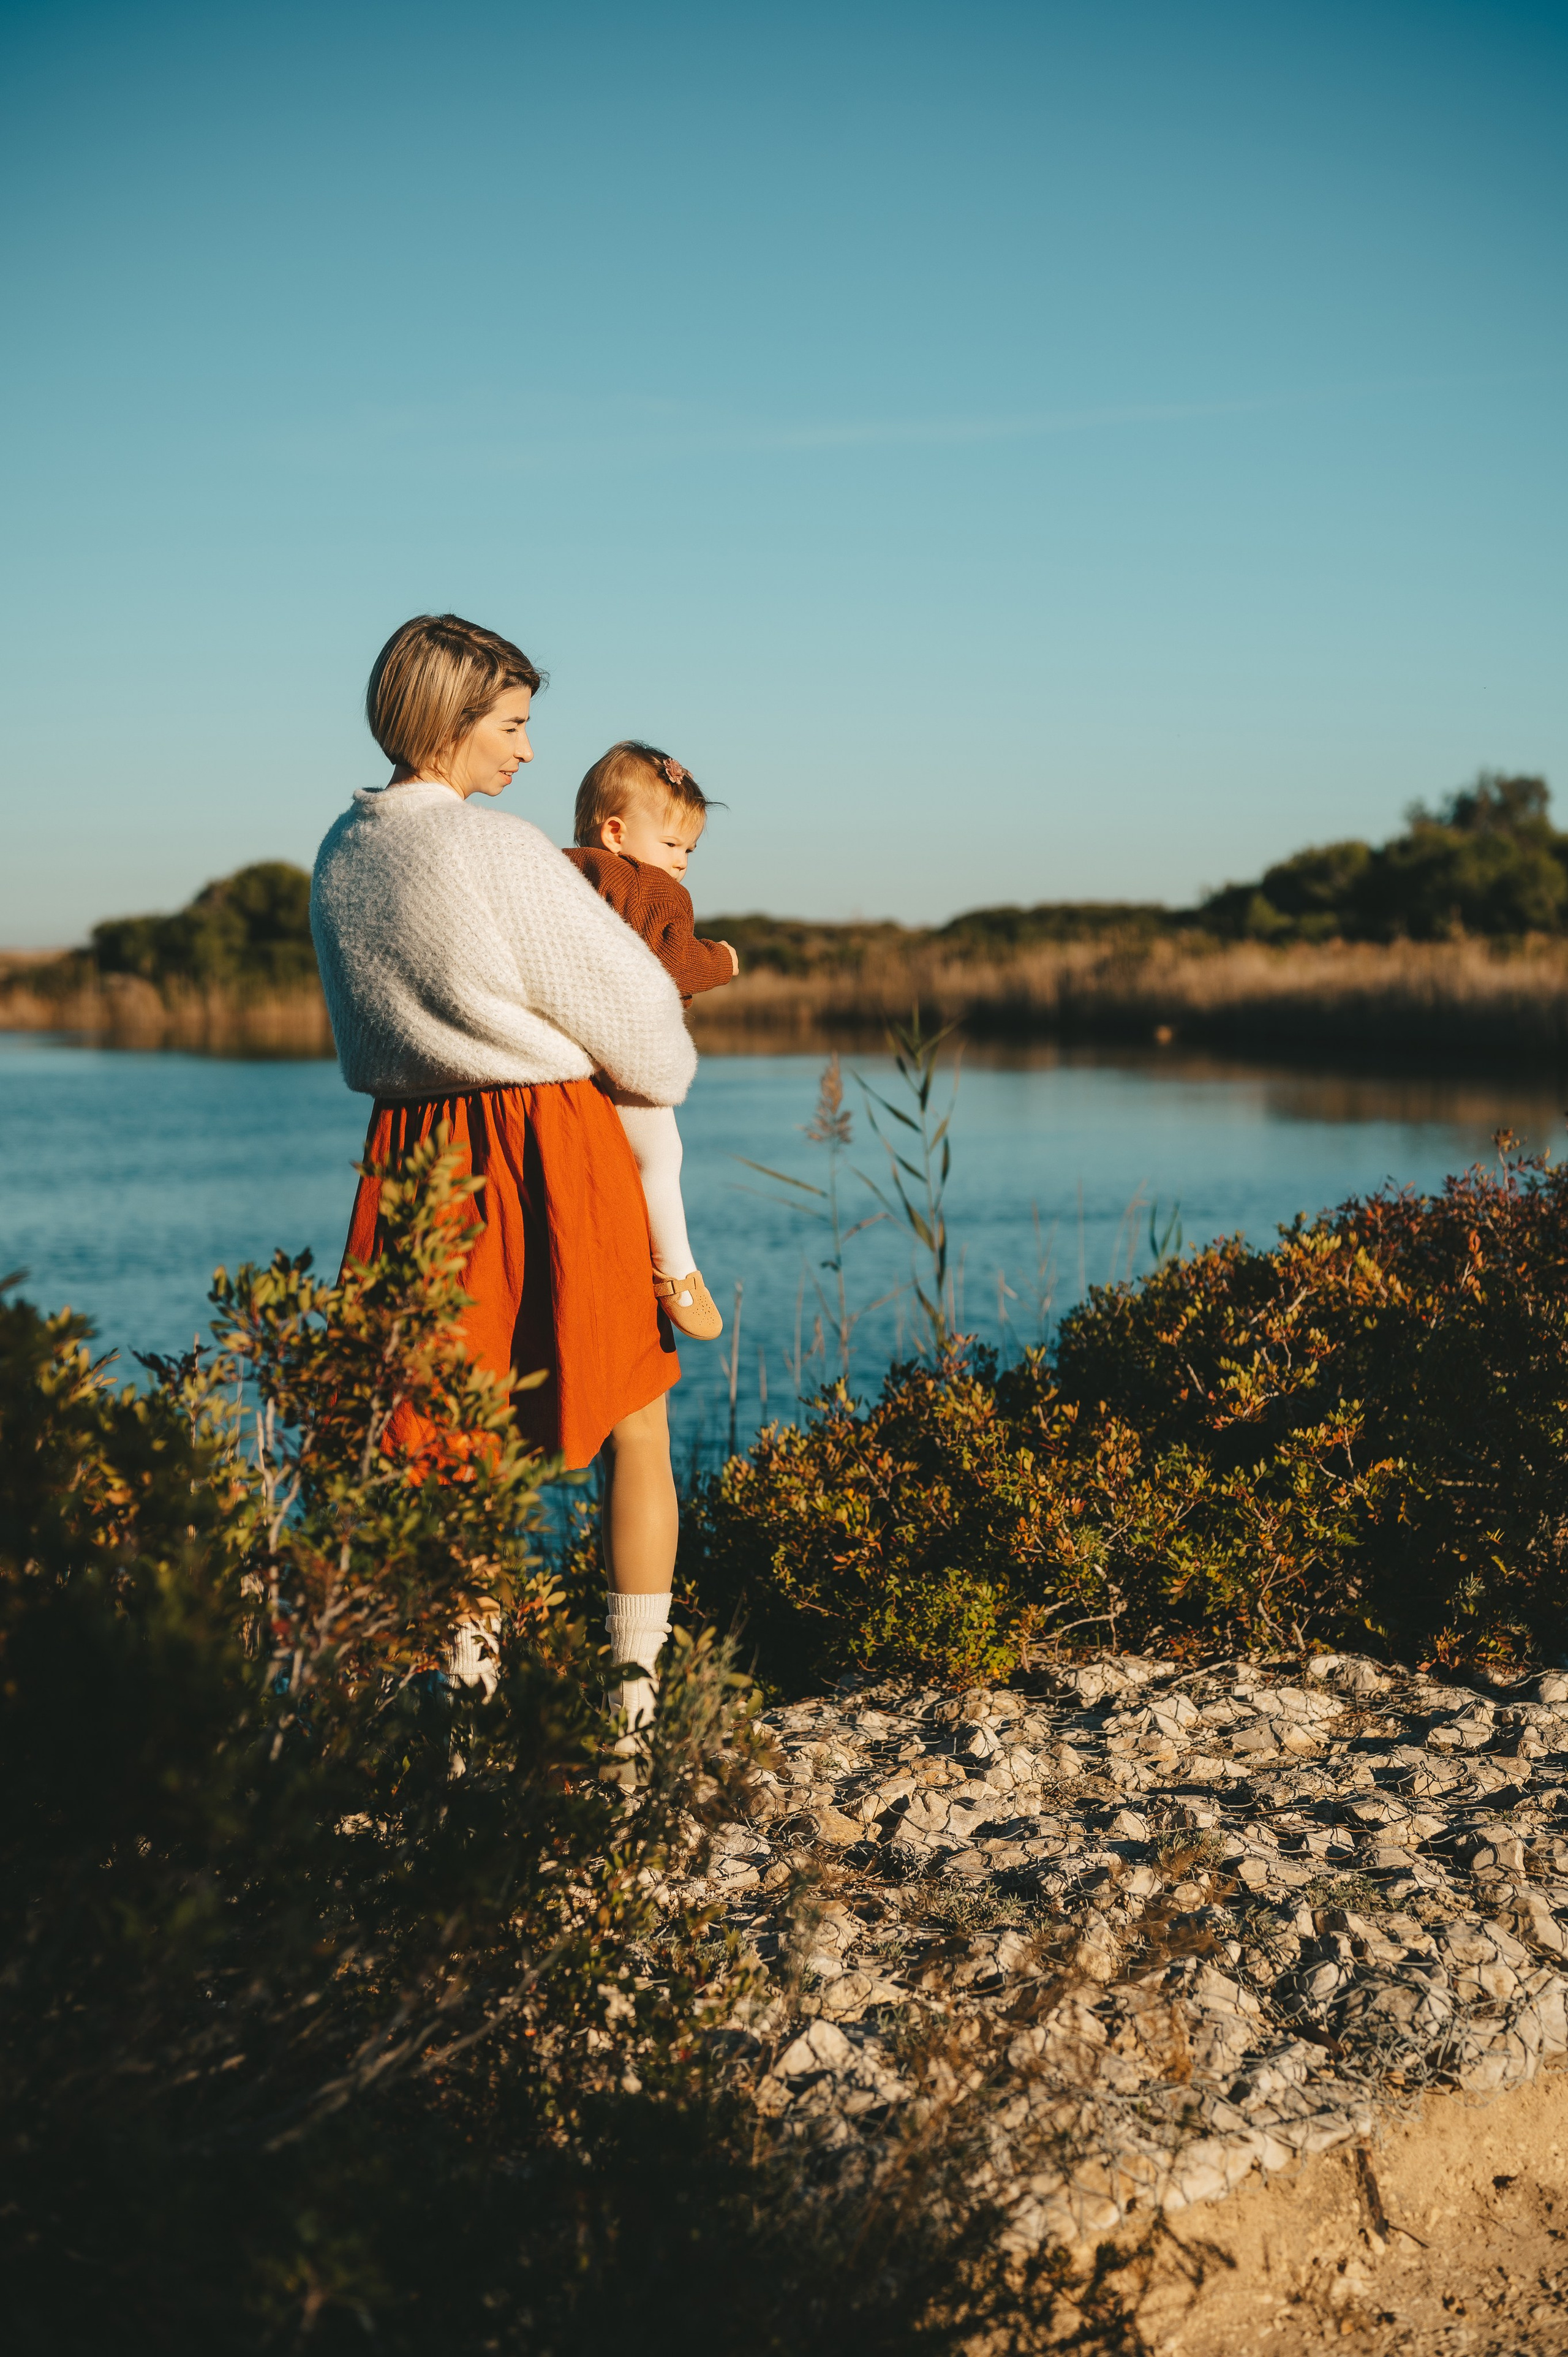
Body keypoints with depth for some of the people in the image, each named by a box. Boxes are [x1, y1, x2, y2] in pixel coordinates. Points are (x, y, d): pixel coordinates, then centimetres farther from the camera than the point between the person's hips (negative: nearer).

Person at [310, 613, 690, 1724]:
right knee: (635, 1426, 8)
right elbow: (631, 1006, -10)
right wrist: (669, 1071, 11)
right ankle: (634, 1691, 12)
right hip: (552, 1151, -6)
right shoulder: (497, 850, -16)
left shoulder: (341, 855, 6)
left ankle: (471, 1680, 21)